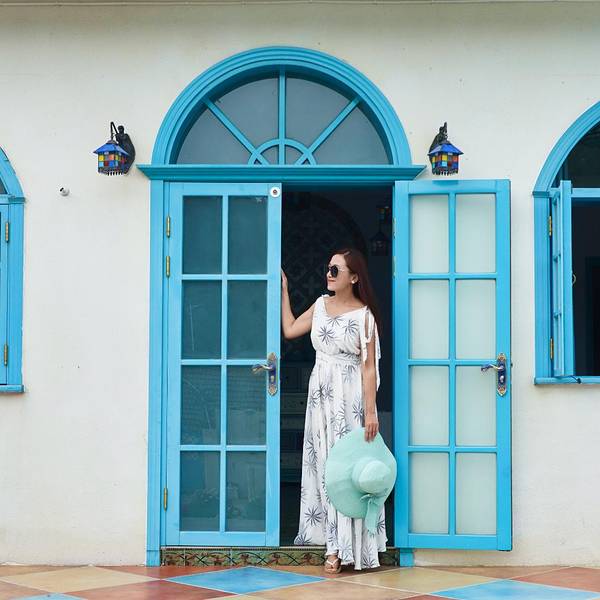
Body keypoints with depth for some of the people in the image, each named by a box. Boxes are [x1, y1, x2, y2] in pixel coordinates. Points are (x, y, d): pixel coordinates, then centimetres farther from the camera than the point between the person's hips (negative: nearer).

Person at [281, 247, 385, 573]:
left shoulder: (364, 315, -8)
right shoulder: (321, 305, 10)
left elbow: (368, 367, -10)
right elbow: (289, 329, 18)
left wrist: (370, 412, -14)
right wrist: (283, 291, 19)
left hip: (349, 396, -6)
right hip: (320, 393, 6)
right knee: (323, 462, 8)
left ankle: (341, 546, -3)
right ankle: (330, 536, 16)